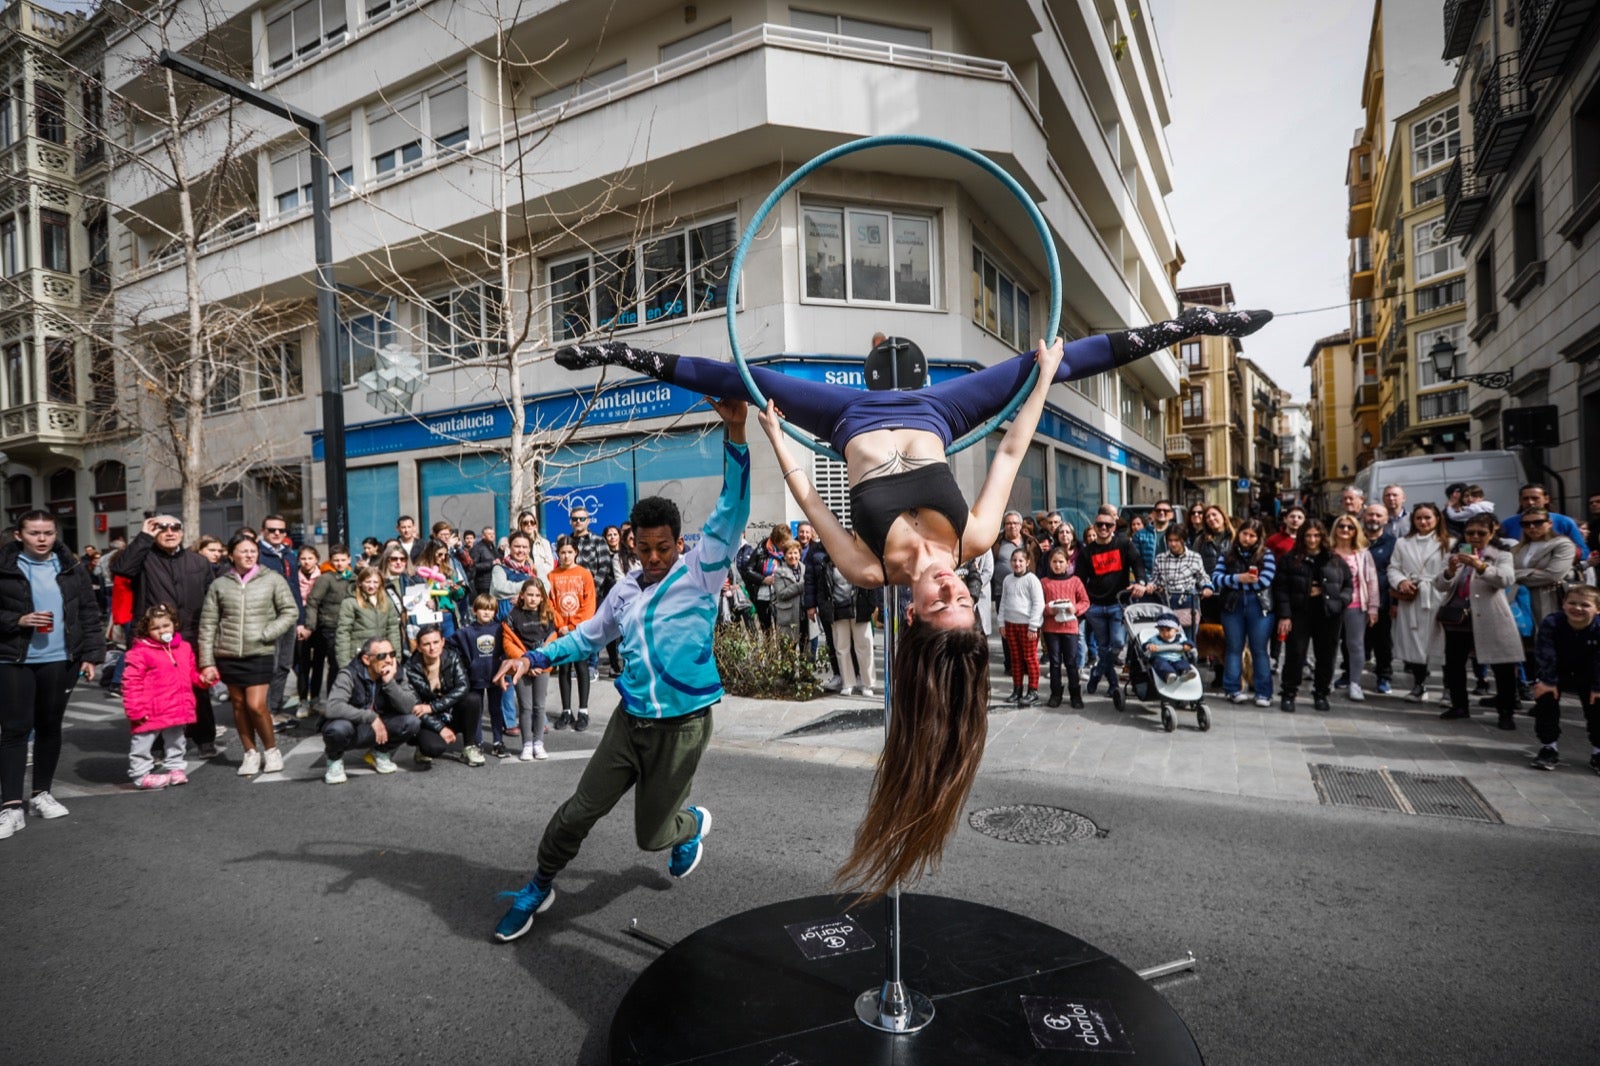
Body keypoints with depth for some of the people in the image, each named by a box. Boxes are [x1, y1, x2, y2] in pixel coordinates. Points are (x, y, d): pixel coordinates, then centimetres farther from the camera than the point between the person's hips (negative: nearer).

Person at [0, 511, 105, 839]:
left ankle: (41, 794, 24)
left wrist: (91, 654, -1)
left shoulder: (72, 567, 4)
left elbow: (89, 614, 5)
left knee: (50, 726, 11)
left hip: (60, 660, 2)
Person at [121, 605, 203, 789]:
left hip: (178, 710, 6)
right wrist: (135, 709, -18)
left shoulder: (184, 648, 7)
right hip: (151, 713, -6)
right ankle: (141, 774, 19)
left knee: (175, 741, 20)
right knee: (143, 744, 6)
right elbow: (131, 682, -14)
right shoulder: (139, 652, -12)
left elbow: (191, 673, 18)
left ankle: (174, 767, 35)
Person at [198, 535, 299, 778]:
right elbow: (208, 625, 5)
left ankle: (271, 749, 11)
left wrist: (265, 634, -11)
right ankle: (251, 752, 22)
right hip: (227, 654, 3)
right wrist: (207, 662, 1)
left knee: (256, 705, -9)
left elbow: (290, 612, 0)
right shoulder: (219, 584, 4)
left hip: (260, 654, -2)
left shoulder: (272, 579, -1)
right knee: (239, 705, 9)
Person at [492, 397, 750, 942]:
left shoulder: (700, 574, -9)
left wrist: (735, 434, -34)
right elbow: (589, 635, 24)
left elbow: (731, 513, -23)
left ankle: (692, 823, 44)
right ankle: (539, 888, 34)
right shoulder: (625, 592, 7)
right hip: (630, 719, 4)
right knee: (578, 812, 7)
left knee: (651, 834, 9)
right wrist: (536, 657, 10)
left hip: (682, 725, -4)